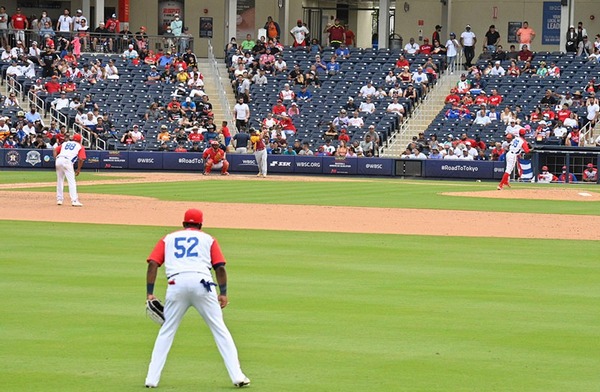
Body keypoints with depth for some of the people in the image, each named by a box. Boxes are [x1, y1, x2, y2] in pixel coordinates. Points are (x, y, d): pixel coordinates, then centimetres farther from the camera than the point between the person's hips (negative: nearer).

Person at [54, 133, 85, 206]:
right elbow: (81, 159, 1)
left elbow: (55, 151, 18)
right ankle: (74, 201, -15)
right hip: (67, 161, -5)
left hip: (58, 160, 5)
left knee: (60, 181, 18)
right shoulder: (80, 147, 15)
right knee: (71, 181, -7)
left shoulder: (65, 143, 29)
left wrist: (56, 159, 13)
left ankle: (59, 199, 22)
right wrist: (78, 169, 8)